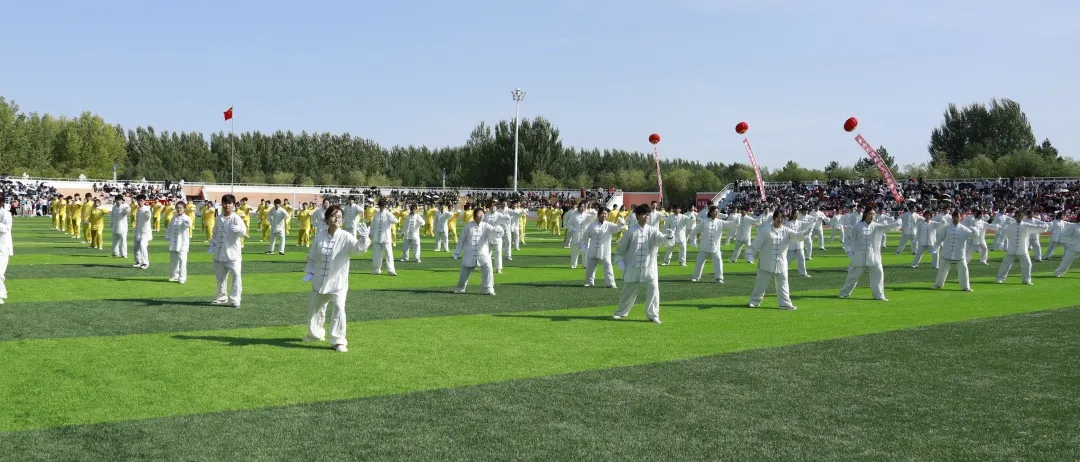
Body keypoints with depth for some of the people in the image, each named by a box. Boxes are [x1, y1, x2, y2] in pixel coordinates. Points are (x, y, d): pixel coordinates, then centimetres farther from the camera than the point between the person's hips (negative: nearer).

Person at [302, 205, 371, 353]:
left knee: (339, 308, -20)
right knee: (314, 308, 19)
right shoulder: (320, 235, -3)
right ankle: (315, 334, 45)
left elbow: (359, 248, -31)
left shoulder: (346, 237, -14)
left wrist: (364, 238, -49)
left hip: (338, 281, -4)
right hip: (319, 281, 4)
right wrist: (309, 271, 3)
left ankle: (338, 340, -8)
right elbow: (312, 256, 9)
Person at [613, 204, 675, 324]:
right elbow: (620, 248, 5)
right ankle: (621, 312, 32)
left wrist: (669, 236, -36)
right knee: (628, 291, 11)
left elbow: (662, 240, -16)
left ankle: (652, 315, 0)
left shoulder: (653, 231, 0)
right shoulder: (631, 231, -3)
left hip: (649, 268, 1)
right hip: (632, 268, 0)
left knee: (653, 290, -11)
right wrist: (620, 261, -3)